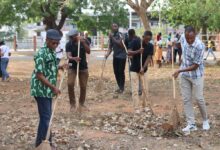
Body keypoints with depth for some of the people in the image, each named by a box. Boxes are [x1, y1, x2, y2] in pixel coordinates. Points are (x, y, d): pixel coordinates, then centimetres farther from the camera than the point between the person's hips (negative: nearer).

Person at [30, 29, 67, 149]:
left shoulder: (52, 52, 8)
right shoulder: (41, 54, -21)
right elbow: (39, 75, -22)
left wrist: (59, 67, 4)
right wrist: (53, 87, -20)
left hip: (48, 90, 9)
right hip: (41, 90, -9)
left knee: (47, 116, 15)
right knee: (45, 117, -4)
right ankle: (40, 144, 6)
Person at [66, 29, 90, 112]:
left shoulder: (84, 41, -5)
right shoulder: (68, 44, -9)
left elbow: (88, 51, -18)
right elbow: (68, 56, -21)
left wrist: (83, 43, -31)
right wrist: (74, 58, -43)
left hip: (83, 67, 1)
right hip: (72, 67, -1)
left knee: (83, 86, 3)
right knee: (70, 84, -16)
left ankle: (81, 104, 19)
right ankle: (72, 104, -5)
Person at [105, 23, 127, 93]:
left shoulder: (120, 35, -12)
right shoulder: (111, 36, 9)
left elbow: (121, 44, -26)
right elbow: (111, 47, 13)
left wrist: (113, 37, -26)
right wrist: (108, 54, -4)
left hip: (122, 56, -7)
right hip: (115, 56, 7)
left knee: (121, 72, -6)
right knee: (116, 72, 8)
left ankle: (122, 88, 3)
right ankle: (119, 87, 20)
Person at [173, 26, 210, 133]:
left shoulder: (200, 46, -28)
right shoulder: (183, 38, -10)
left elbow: (195, 66, -24)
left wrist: (180, 71, -26)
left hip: (196, 75, -5)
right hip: (184, 75, 5)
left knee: (199, 98, 1)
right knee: (186, 99, 4)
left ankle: (205, 120, 25)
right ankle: (191, 124, 9)